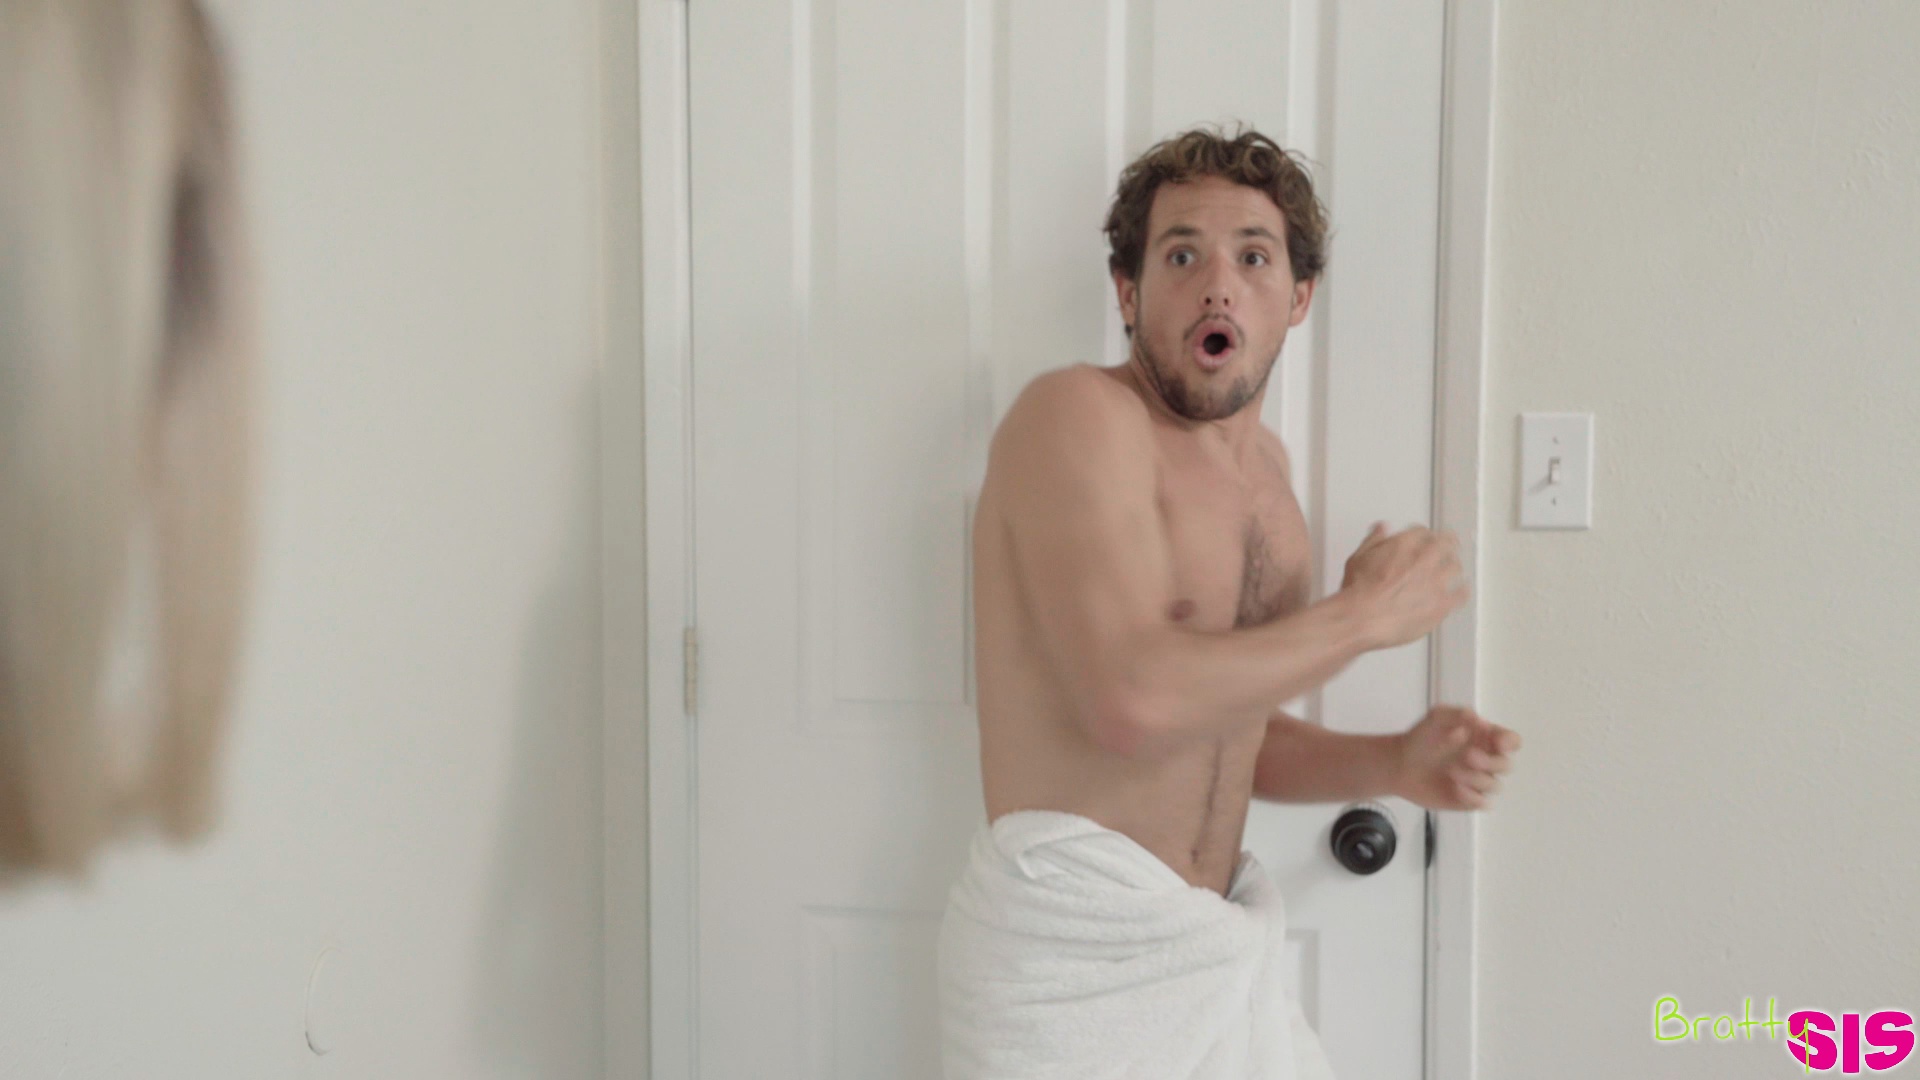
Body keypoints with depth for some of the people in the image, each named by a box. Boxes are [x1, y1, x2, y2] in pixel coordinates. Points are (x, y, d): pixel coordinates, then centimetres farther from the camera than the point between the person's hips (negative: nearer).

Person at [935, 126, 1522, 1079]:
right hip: (1073, 960, -7)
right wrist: (1361, 615, -15)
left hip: (1216, 947, 8)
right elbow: (1134, 701, -27)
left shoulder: (1262, 466, 11)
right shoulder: (1077, 415, -14)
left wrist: (1393, 763, 2)